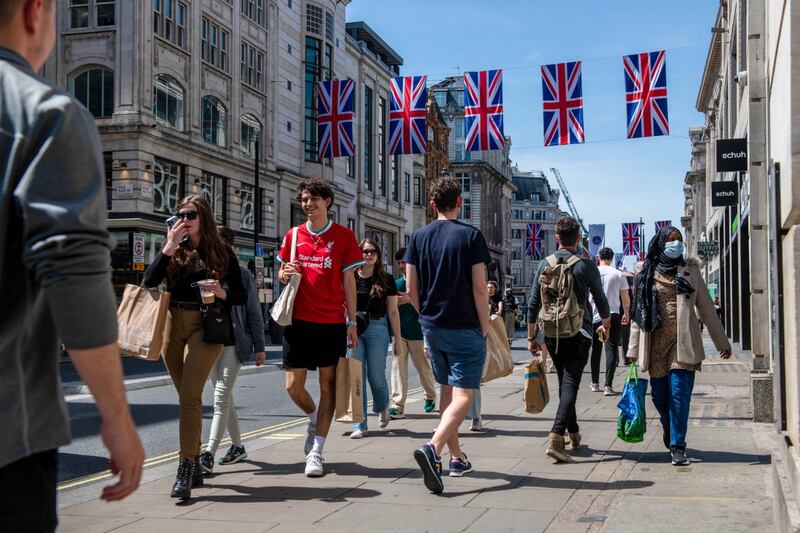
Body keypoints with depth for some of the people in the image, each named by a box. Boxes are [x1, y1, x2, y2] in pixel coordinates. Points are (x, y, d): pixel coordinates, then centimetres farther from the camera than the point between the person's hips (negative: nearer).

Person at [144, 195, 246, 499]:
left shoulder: (221, 253, 3)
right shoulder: (174, 251, 10)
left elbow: (241, 297, 2)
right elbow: (149, 281, -5)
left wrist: (222, 293, -19)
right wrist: (169, 247, -10)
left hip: (204, 326, -4)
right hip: (173, 325, 4)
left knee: (189, 396, -14)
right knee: (187, 397, 10)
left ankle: (185, 470, -16)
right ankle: (195, 463, 20)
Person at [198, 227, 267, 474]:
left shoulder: (242, 275, 1)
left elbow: (254, 312, 2)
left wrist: (259, 346, 0)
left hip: (234, 342, -5)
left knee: (221, 397, -13)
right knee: (224, 397, 13)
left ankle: (208, 454, -16)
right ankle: (237, 446, 25)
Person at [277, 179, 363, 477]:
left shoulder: (343, 236, 1)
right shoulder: (293, 235, 9)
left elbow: (348, 281, 3)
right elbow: (282, 274, 17)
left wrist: (352, 322, -1)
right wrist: (285, 274, -8)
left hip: (332, 322, -2)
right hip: (299, 320, 2)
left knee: (328, 385, 1)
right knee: (293, 385, 1)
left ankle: (316, 452, 9)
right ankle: (314, 417, 34)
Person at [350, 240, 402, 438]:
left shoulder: (386, 281, 5)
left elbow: (393, 312, 7)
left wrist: (397, 340, 6)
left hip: (377, 329, -1)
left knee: (376, 376, -1)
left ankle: (382, 408, 32)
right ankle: (359, 425, 4)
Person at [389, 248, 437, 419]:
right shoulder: (396, 283, 13)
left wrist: (409, 300, -18)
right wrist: (395, 304, -5)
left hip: (417, 332, -3)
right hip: (399, 331, 4)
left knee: (423, 367, 7)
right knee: (398, 367, -5)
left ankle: (431, 396, 32)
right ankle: (398, 406, -7)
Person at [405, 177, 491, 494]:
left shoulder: (419, 237, 4)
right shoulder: (471, 236, -8)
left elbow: (411, 290, 4)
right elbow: (479, 288, -12)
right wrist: (485, 327, -3)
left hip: (432, 326, 5)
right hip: (465, 328, -5)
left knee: (447, 390, 17)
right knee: (463, 394, -5)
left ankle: (457, 458, 25)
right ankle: (433, 448, -26)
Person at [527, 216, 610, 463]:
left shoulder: (545, 264, 2)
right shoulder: (586, 265, -6)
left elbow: (533, 304, 4)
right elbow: (600, 299, 5)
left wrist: (531, 337, 13)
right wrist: (606, 322, 25)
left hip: (551, 334, 4)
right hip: (578, 334, -4)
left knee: (565, 382, 19)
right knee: (570, 384, -6)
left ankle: (574, 433, 30)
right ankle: (556, 438, -21)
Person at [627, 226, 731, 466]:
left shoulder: (690, 270, 7)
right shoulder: (647, 274, 7)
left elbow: (706, 308, 9)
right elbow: (638, 313, 8)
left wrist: (722, 342, 9)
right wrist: (633, 348, 4)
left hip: (683, 343, -1)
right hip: (656, 343, 1)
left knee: (679, 393, -10)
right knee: (659, 394, 8)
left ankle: (677, 445, -2)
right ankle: (669, 428, 37)